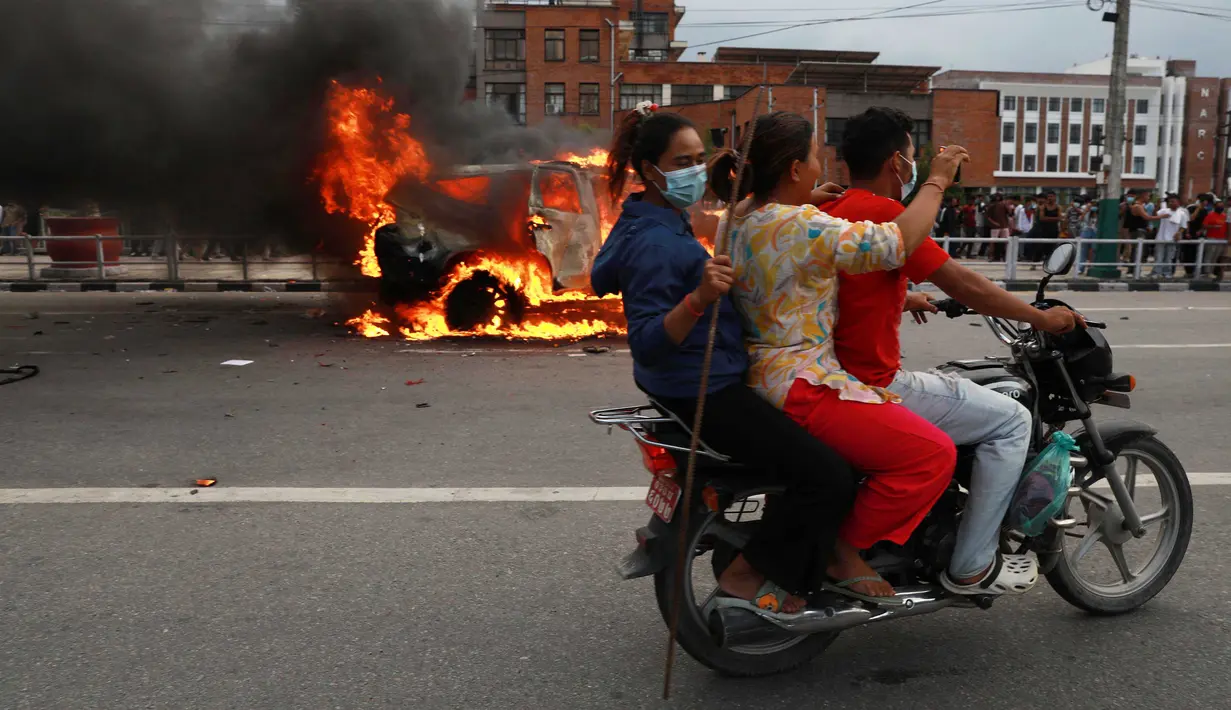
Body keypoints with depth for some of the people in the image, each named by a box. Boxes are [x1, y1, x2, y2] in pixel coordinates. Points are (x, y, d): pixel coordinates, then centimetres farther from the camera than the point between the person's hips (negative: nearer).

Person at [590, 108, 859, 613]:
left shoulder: (643, 224, 9)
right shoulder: (655, 243, -23)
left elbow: (603, 278, 24)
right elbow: (647, 346, -29)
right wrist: (699, 298, -43)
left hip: (711, 379, 11)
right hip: (702, 392, -11)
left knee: (800, 434, 29)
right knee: (830, 477, -15)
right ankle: (748, 576, 0)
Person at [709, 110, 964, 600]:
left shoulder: (741, 216, 9)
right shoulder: (803, 227, -20)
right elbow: (895, 244, -26)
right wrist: (936, 182, -11)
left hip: (761, 373, 11)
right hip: (801, 388, -11)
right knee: (933, 454, -11)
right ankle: (844, 550, 0)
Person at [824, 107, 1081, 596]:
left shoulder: (828, 212, 11)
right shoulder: (883, 212, -15)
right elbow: (964, 285, -14)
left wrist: (901, 299, 38)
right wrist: (1042, 318, -2)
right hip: (874, 387, -10)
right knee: (1011, 420, 2)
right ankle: (972, 568, 7)